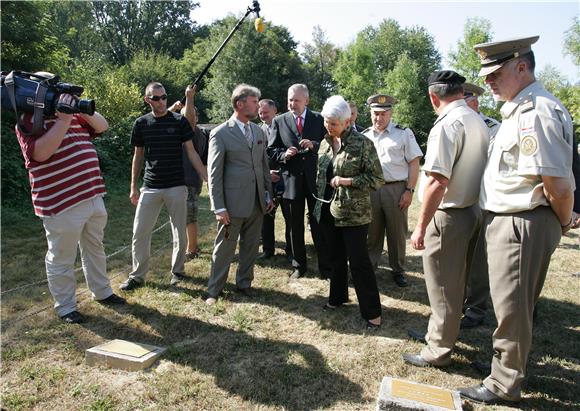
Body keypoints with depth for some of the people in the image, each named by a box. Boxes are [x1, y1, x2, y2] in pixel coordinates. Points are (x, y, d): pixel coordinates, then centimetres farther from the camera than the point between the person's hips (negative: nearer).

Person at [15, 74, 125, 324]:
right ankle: (65, 307, 22)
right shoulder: (29, 121, -8)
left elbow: (102, 126, 12)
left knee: (95, 249, 21)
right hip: (61, 205, -7)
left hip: (93, 197, 8)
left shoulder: (74, 115, 13)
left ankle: (102, 292, 37)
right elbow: (40, 153, -24)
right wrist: (64, 119, -26)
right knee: (62, 258, 7)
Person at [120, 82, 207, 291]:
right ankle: (137, 275, 17)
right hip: (150, 187, 2)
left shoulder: (179, 121, -1)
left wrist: (207, 178, -6)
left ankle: (177, 271, 24)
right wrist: (133, 187, 9)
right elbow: (138, 156, 11)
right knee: (140, 233, 3)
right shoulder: (141, 123, 5)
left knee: (179, 233, 6)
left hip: (176, 186, -2)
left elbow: (191, 152, 1)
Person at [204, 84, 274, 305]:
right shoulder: (220, 133, -8)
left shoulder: (259, 131, 10)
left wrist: (269, 194, 12)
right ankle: (214, 289, 23)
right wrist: (218, 207, -13)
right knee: (224, 248, 6)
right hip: (233, 203, -5)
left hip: (257, 202, 5)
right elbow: (214, 173, -9)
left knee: (251, 245, 15)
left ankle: (244, 282, 33)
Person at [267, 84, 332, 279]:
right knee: (295, 226, 11)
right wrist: (284, 154, -14)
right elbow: (271, 151, 6)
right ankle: (299, 266, 25)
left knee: (318, 223, 4)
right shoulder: (278, 121, 6)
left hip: (315, 178, -1)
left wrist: (314, 145, -16)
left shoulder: (319, 119, 4)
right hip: (291, 179, 1)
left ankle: (325, 267, 15)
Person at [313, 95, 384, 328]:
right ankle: (338, 296, 36)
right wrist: (319, 203, 17)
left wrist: (348, 181, -21)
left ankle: (372, 311, 11)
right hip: (328, 211, 6)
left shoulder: (363, 144, -11)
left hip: (353, 213, -6)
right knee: (336, 257, 18)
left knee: (359, 261, -1)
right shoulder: (325, 143, 7)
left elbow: (377, 179, -10)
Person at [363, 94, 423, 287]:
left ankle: (398, 270, 24)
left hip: (396, 189, -2)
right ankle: (370, 266, 27)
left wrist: (409, 191, -8)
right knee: (372, 232, 11)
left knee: (397, 233, 7)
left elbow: (414, 163, -1)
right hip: (370, 190, 3)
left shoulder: (404, 133, 1)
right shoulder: (364, 136, 11)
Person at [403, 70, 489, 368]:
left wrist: (421, 226, -19)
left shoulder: (447, 125, -19)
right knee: (452, 282, 20)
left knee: (443, 286, 5)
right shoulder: (478, 122, 9)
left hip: (448, 215, -9)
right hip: (472, 209, 9)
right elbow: (473, 170, 14)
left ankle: (438, 350, 21)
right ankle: (438, 333, 38)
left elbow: (438, 181, -25)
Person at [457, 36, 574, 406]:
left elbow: (559, 187, -23)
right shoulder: (519, 109, 11)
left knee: (511, 308, 5)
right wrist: (561, 223, 18)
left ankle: (504, 385, 22)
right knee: (516, 305, 22)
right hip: (505, 220, 9)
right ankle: (510, 362, 41)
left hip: (522, 226, -9)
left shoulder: (536, 113, -21)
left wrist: (563, 223, -6)